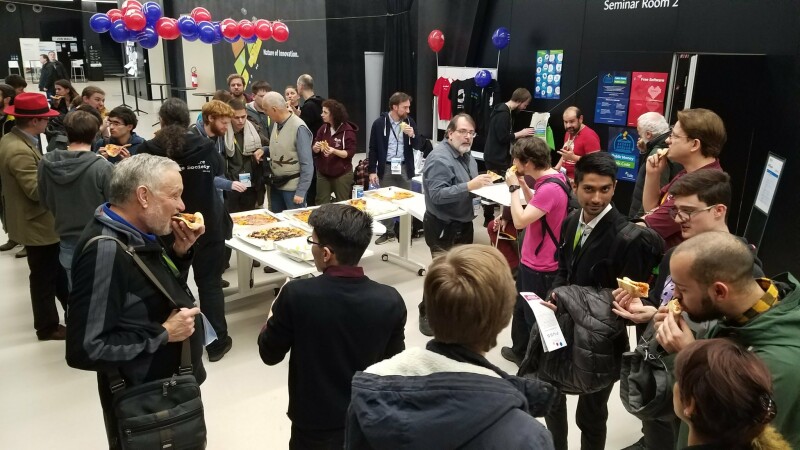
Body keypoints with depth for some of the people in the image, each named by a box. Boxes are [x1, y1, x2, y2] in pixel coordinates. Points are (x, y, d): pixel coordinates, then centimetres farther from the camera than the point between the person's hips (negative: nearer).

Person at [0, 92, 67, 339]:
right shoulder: (20, 151, -28)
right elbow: (37, 191, -28)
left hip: (34, 220, 10)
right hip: (36, 224, -10)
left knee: (56, 270, 21)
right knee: (44, 277, 6)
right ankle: (48, 327, 22)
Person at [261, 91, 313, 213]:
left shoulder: (299, 128, -19)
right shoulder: (277, 124, 3)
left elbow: (307, 164, -18)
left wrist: (301, 192, -19)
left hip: (293, 187, -7)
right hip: (275, 185, 7)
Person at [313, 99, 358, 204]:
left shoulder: (347, 130, -11)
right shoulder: (323, 128, 4)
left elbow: (350, 153, -13)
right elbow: (314, 149, 6)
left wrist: (334, 151, -29)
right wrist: (316, 147, -18)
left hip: (342, 174, -4)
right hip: (323, 173, 5)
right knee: (321, 204, 8)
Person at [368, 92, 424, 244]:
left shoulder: (410, 122, 1)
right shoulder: (379, 123, -6)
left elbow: (418, 146, 4)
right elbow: (373, 149, -2)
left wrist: (412, 135, -17)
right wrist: (372, 171, -6)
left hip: (405, 167, 1)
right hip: (386, 168, -1)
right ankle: (388, 232, 21)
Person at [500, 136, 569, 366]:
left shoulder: (550, 188, -28)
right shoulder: (549, 178, 3)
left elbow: (520, 221, -30)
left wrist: (514, 188, -20)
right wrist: (523, 184, 2)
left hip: (540, 267, -10)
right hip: (531, 260, 10)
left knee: (536, 316, 8)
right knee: (521, 308, 26)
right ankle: (520, 351, 45)